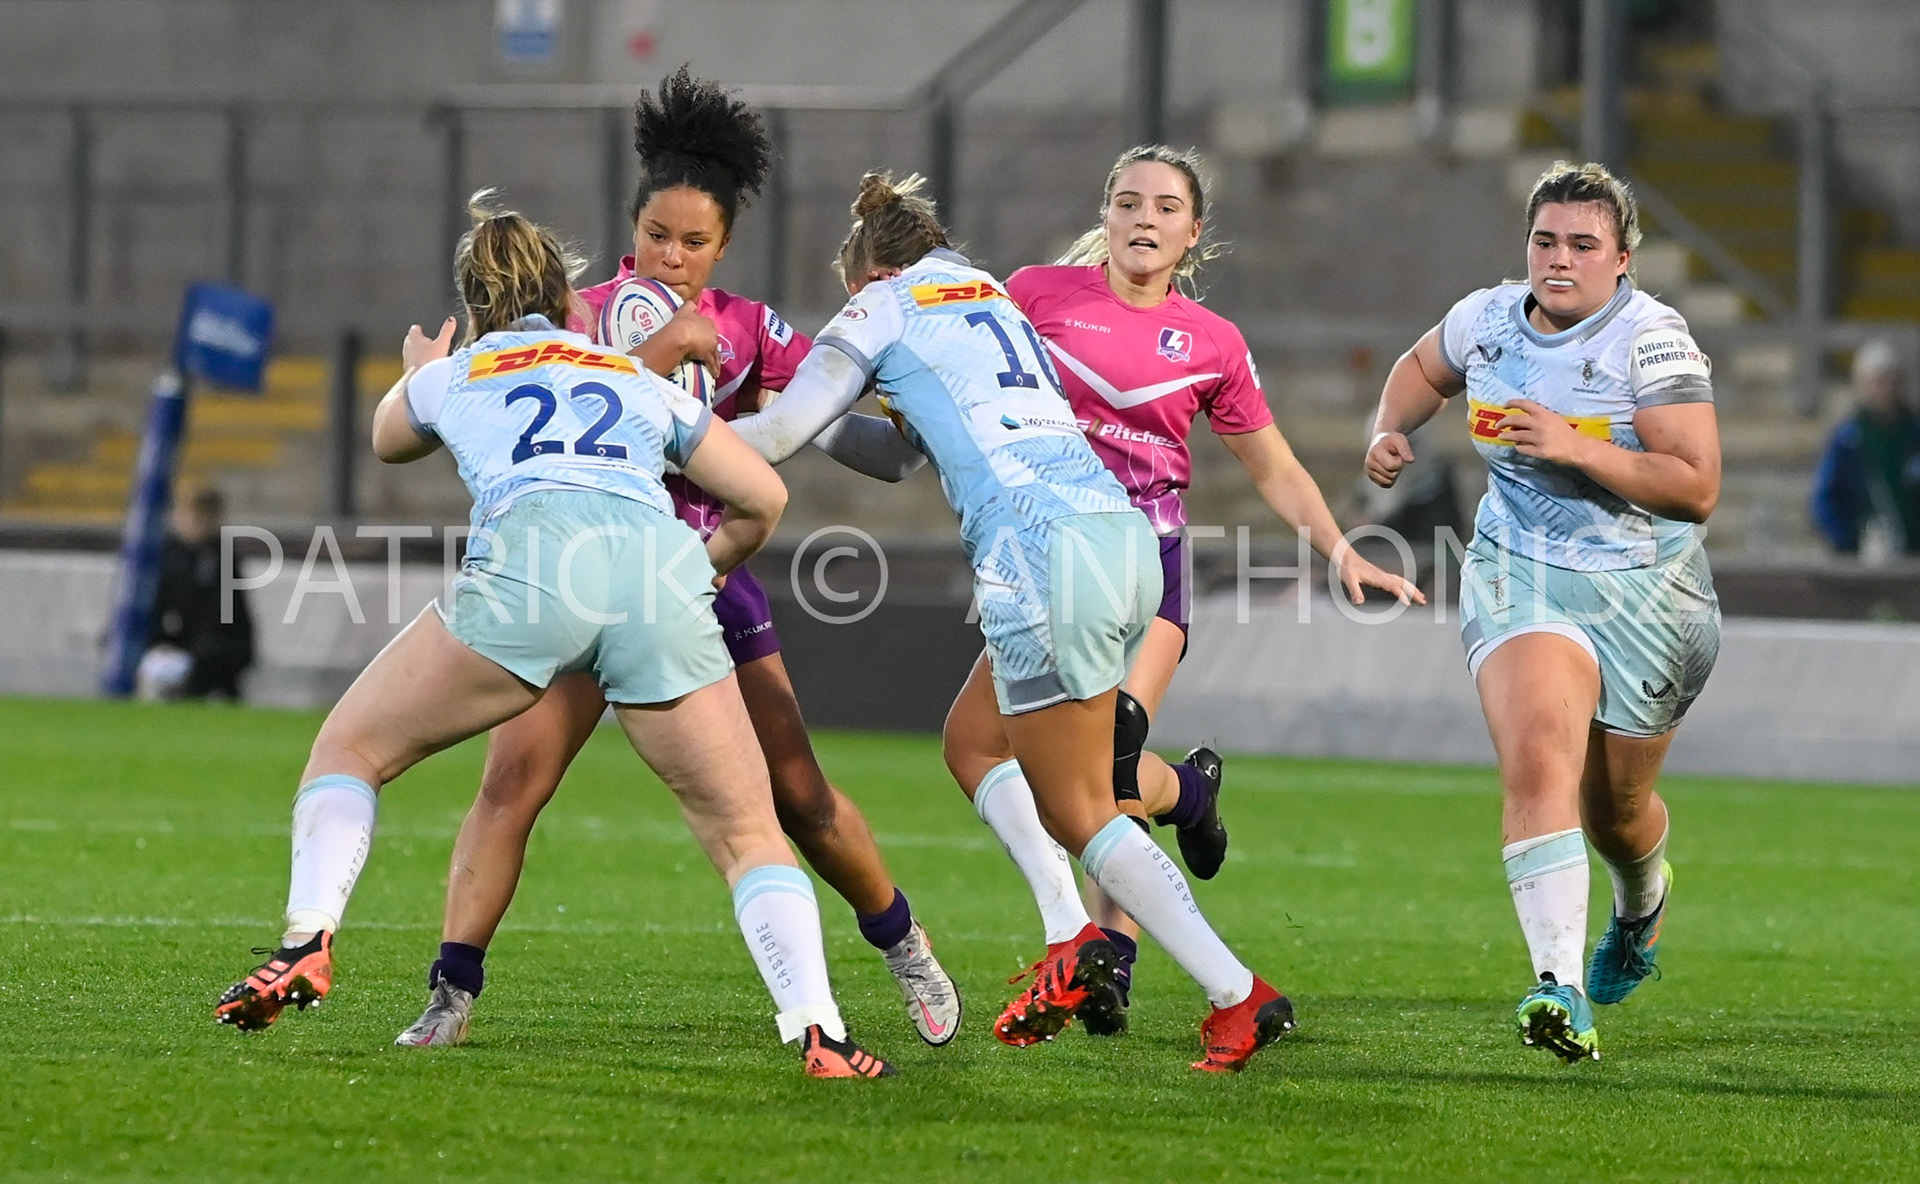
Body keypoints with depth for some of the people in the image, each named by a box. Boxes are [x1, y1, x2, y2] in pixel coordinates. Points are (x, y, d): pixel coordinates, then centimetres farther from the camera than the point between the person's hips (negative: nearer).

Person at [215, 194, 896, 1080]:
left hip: (528, 554, -2)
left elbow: (387, 440, 54)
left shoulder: (451, 376, 30)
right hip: (658, 559, 2)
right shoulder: (643, 383, 33)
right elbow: (762, 498, 31)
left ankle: (306, 946, -5)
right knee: (748, 834, 9)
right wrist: (707, 568, 52)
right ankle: (818, 1029, -11)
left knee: (349, 748, 16)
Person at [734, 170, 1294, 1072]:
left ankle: (1239, 996, -10)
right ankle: (1075, 936, 4)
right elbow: (907, 451, 36)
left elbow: (778, 434, 7)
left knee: (1079, 812, -3)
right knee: (975, 740, 22)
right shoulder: (987, 296, 29)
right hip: (1123, 532, 8)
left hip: (1043, 549, -8)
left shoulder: (882, 304, 9)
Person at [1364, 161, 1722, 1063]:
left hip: (1644, 591, -2)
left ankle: (1643, 904, 53)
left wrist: (1577, 447, -29)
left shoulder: (1651, 341, -15)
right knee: (1537, 758, -24)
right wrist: (1390, 432, 4)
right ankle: (1563, 991, -35)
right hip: (1518, 574, 2)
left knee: (1614, 808, 13)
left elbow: (1697, 486, -21)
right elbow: (1422, 368, 24)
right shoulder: (1488, 320, 0)